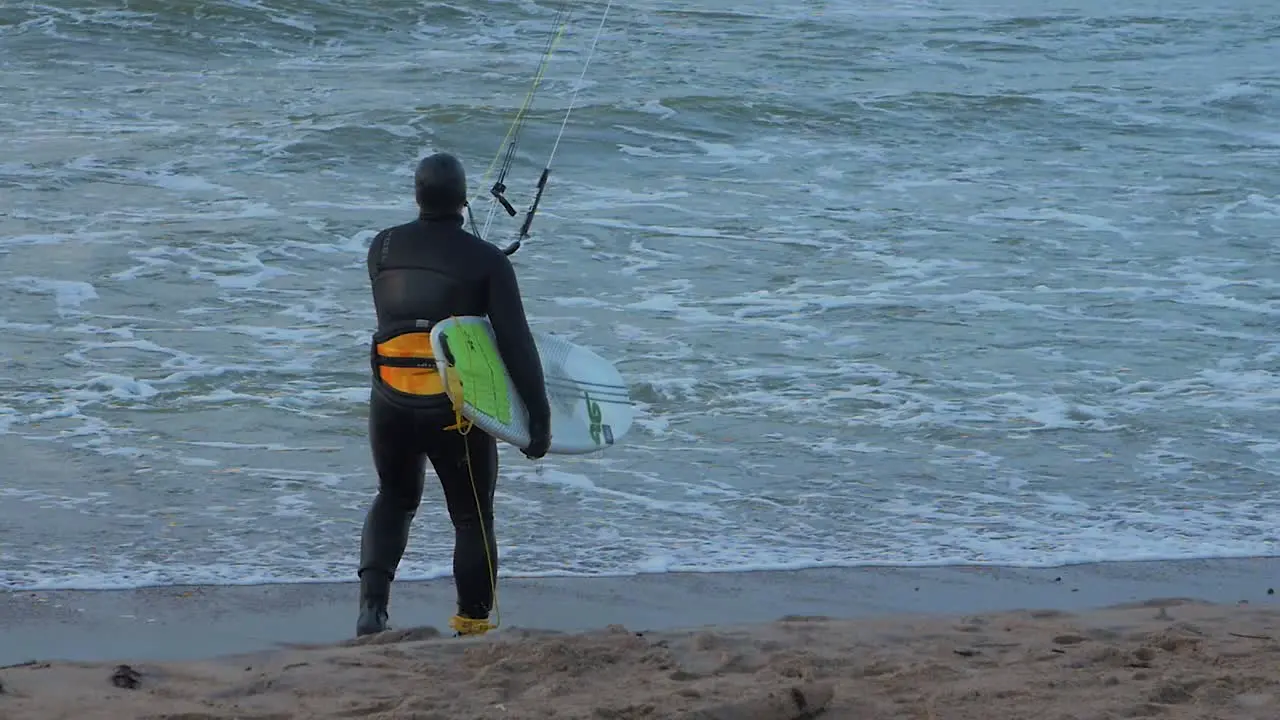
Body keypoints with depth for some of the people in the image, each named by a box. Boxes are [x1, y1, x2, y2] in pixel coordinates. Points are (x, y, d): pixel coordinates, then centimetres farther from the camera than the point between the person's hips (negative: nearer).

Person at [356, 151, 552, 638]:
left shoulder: (383, 248, 2)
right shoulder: (486, 261, -9)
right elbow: (515, 341, -12)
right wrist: (539, 415, -9)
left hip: (391, 403, 3)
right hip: (457, 409, -3)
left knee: (395, 500, 24)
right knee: (472, 517, 13)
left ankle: (373, 603, 3)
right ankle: (472, 629, 14)